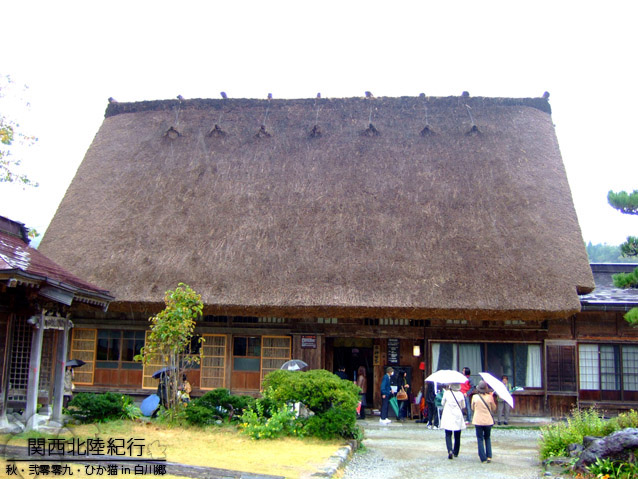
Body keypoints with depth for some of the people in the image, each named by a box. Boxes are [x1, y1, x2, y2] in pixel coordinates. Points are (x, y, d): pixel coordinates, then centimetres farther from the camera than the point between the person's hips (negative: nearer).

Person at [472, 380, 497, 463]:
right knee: (487, 438, 18)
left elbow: (472, 408, 7)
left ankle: (483, 458, 4)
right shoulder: (489, 397, -7)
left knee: (480, 439, 7)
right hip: (488, 421, 1)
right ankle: (489, 456, 13)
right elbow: (494, 409, 6)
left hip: (478, 421, -1)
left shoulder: (475, 397, -7)